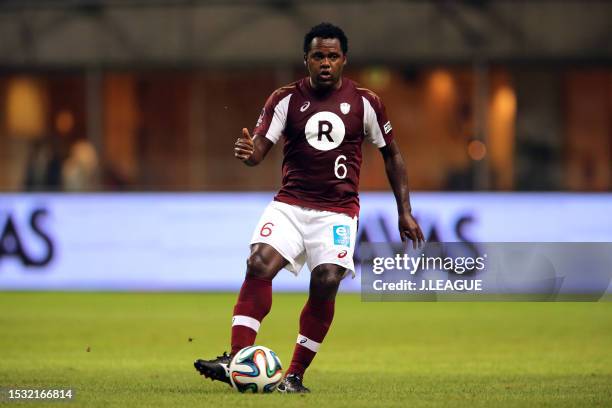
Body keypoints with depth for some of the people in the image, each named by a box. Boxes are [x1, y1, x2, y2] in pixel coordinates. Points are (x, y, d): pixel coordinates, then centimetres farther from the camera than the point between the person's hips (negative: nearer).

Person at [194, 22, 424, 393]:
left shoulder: (365, 102, 2)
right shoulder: (286, 98, 1)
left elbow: (392, 155, 12)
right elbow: (259, 149, -4)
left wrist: (405, 212, 9)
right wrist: (247, 152, -30)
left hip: (338, 211, 0)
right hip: (290, 205, 0)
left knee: (326, 282, -18)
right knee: (260, 264, -22)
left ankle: (296, 375, -5)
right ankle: (236, 360, -25)